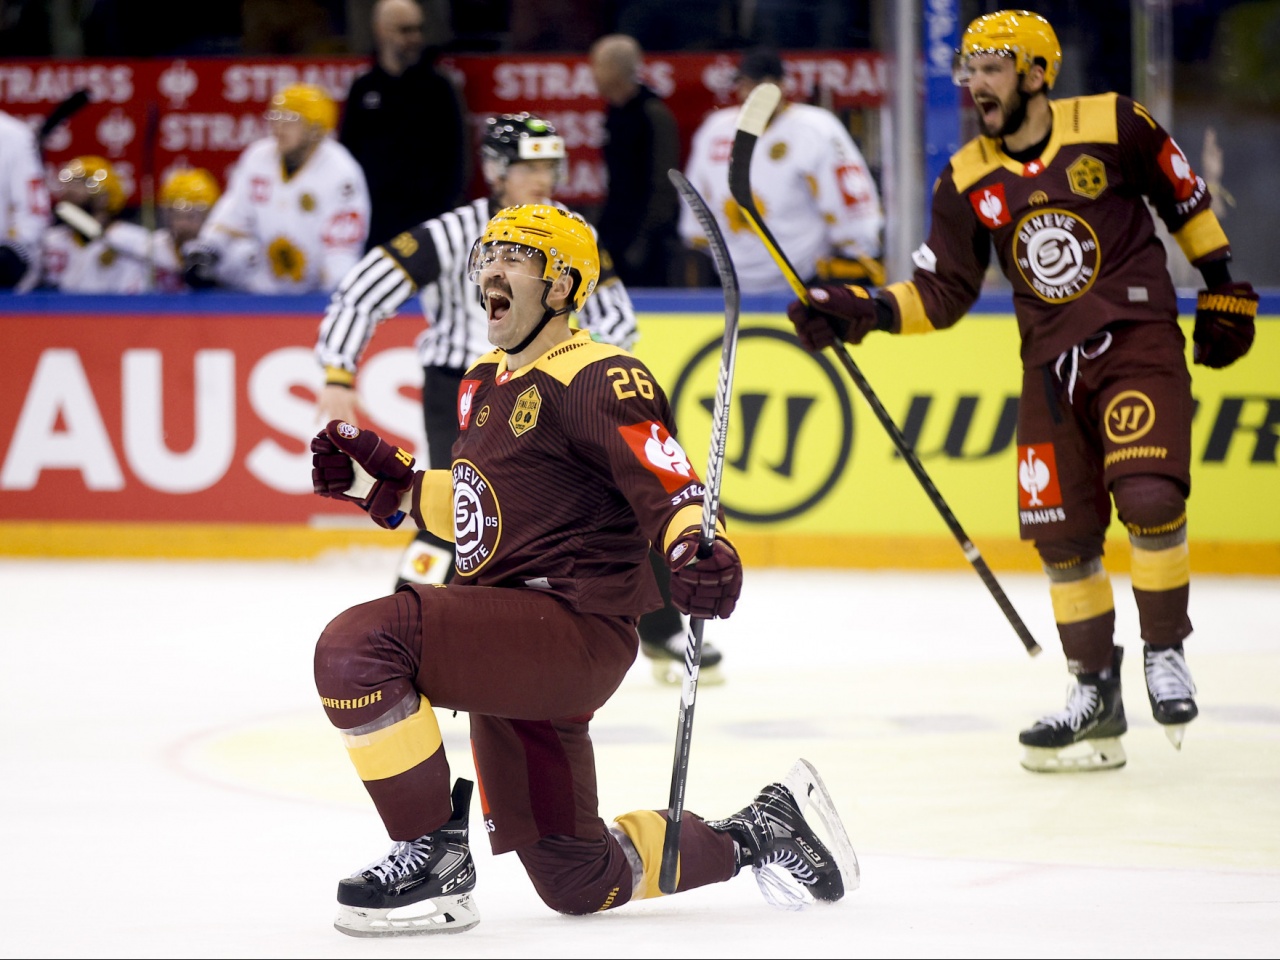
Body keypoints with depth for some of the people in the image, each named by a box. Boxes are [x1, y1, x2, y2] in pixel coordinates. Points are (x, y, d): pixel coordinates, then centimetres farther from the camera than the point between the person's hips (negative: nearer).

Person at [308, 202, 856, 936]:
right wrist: (380, 476, 20)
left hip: (573, 629, -10)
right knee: (578, 882, 16)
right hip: (518, 654, 10)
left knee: (358, 647, -29)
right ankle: (761, 834, 33)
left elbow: (669, 486, -20)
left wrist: (699, 551, -40)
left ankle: (434, 860, -18)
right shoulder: (486, 383, 17)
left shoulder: (596, 381, -12)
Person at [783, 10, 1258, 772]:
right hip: (1053, 363, 4)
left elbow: (1186, 198, 6)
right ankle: (1096, 697, 14)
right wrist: (861, 314, -11)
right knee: (1062, 531, 3)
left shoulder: (1114, 126, -8)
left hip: (1139, 338, -4)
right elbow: (942, 292, 3)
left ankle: (1166, 653, -3)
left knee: (1149, 494, -22)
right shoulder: (968, 181, 2)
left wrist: (1223, 284, 6)